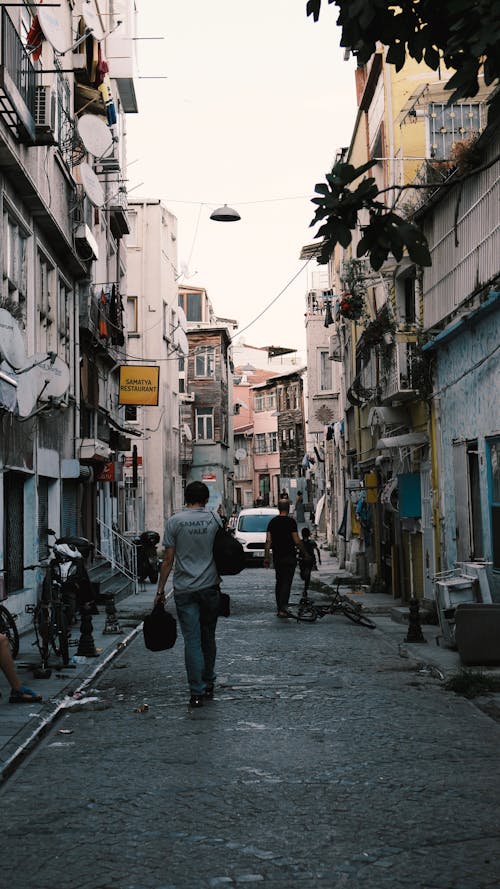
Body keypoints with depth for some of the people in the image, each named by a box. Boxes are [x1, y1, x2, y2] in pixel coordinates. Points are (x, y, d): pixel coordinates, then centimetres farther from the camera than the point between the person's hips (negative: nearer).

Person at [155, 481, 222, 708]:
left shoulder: (174, 521, -5)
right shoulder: (214, 519, 1)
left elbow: (168, 560, -4)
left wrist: (160, 590, 3)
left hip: (185, 589, -2)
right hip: (210, 587, 2)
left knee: (192, 640, -1)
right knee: (208, 638, 15)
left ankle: (197, 692, -3)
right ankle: (208, 685, 24)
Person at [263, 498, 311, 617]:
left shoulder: (272, 522, 6)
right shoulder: (291, 521, -9)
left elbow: (268, 541, 4)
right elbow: (297, 541, -11)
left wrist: (266, 557, 7)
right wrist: (305, 554, -1)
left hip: (276, 557, 5)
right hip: (289, 557, -5)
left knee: (279, 582, 14)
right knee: (286, 583, -6)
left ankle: (279, 608, 16)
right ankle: (282, 609, -13)